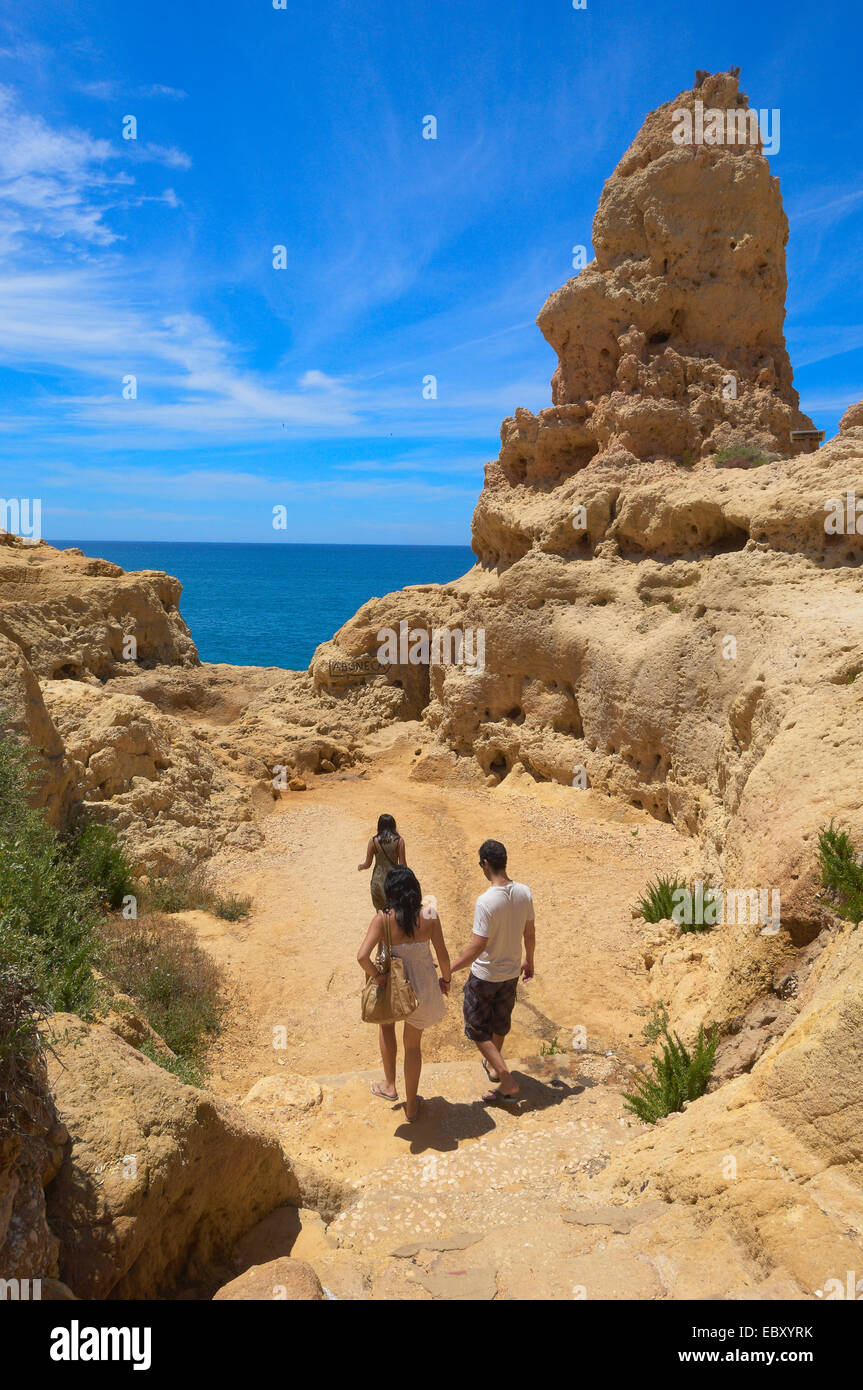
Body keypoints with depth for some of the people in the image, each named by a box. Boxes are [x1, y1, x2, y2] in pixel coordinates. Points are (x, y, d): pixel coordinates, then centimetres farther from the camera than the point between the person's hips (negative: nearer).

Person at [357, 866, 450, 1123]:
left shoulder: (383, 918, -20)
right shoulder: (429, 914, -15)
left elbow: (362, 956, -30)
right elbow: (442, 954, -7)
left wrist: (376, 976, -13)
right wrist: (446, 979, 10)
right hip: (424, 988, 2)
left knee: (386, 1023, 34)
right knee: (413, 1045, 22)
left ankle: (390, 1085, 38)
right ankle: (411, 1106, 36)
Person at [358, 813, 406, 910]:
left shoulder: (373, 841, -9)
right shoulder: (399, 841, -10)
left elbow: (367, 864, -3)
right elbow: (402, 864, -7)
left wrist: (360, 866, 19)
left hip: (378, 880, 0)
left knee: (380, 911, 16)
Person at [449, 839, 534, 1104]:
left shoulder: (486, 901, -29)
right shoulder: (524, 893, -10)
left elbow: (477, 947, -28)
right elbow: (530, 933, 3)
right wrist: (529, 961, 20)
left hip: (485, 976, -6)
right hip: (511, 973, 6)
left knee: (477, 1029, 11)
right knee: (500, 1022, 27)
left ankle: (508, 1082, 6)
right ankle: (493, 1066, 48)